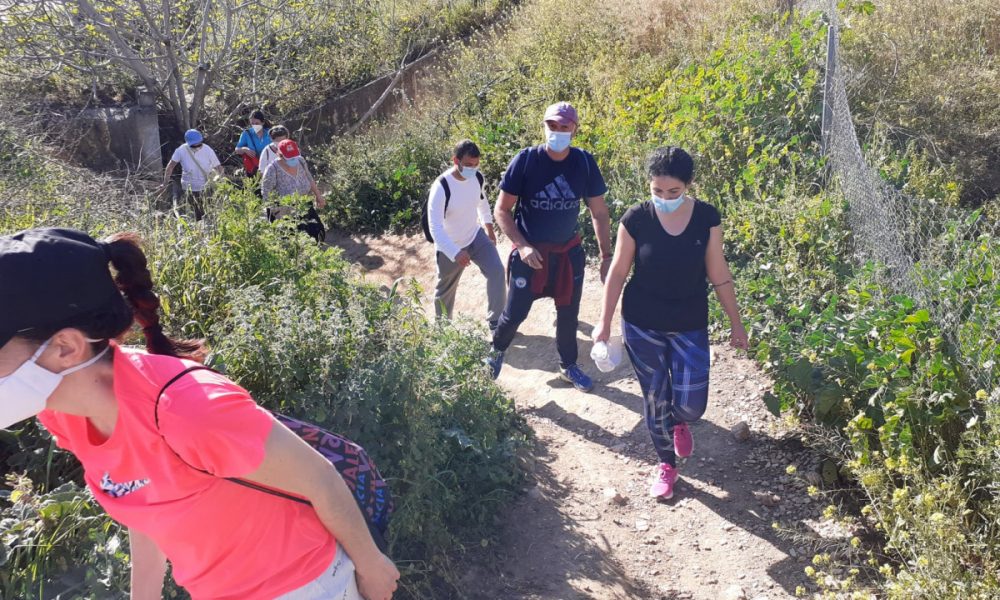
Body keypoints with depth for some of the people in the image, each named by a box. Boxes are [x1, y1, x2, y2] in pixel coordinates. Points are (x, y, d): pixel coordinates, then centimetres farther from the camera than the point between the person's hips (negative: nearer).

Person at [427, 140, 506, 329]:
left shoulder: (477, 177, -12)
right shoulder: (441, 187, -31)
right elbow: (435, 228, -33)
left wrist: (488, 224, 21)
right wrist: (455, 253, -43)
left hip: (475, 235, 5)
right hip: (449, 247, -4)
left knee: (496, 270, -12)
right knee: (446, 290, 14)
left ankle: (496, 321, 2)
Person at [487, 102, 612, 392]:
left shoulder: (584, 162, -8)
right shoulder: (526, 160, -15)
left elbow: (599, 212, 1)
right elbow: (501, 210, -10)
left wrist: (606, 255, -3)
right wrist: (522, 246, -21)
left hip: (568, 253, 3)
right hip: (530, 253, -3)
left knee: (568, 313, 15)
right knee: (515, 313, 5)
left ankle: (568, 366, 38)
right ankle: (497, 351, 37)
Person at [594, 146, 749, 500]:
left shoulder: (706, 218, -9)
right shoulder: (636, 219, -13)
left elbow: (719, 275, -1)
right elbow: (618, 273, -4)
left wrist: (736, 323, 4)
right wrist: (604, 322, -1)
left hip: (690, 327, 1)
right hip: (642, 327, 0)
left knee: (692, 406, -2)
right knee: (654, 400, 10)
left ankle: (678, 423, 37)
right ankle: (666, 464, 35)